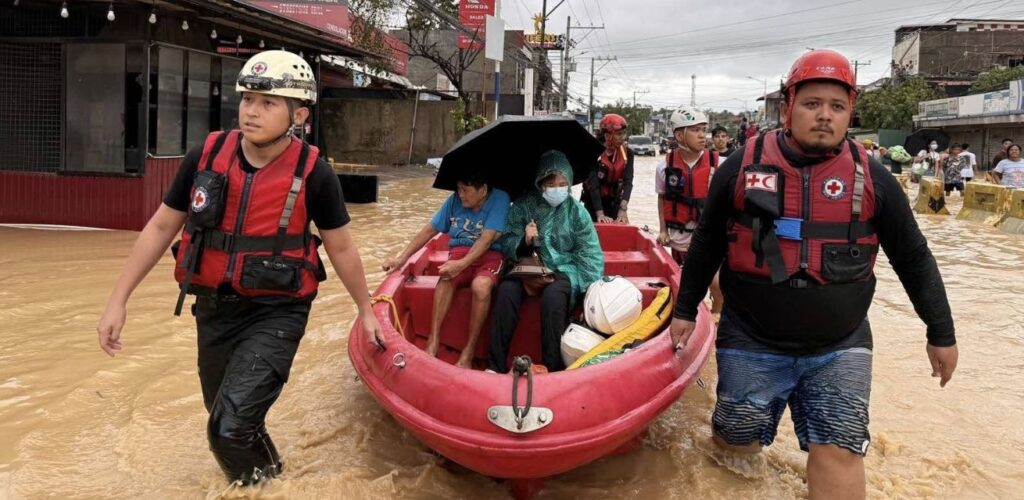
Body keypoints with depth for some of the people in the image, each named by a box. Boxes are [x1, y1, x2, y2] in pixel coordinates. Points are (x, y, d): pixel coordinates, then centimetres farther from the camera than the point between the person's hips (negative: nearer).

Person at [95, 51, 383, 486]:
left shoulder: (313, 174, -15)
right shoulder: (205, 156, -8)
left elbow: (341, 248, -1)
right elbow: (161, 227, 3)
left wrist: (366, 309, 9)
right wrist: (118, 299, 2)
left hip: (275, 313, -4)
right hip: (214, 308, 4)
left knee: (231, 430, -18)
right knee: (226, 418, 22)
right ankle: (262, 475, 53)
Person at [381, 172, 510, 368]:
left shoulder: (499, 199, -9)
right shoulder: (455, 200, 3)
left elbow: (487, 238, -19)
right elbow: (429, 230, 8)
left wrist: (462, 264, -32)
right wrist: (401, 259, 2)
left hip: (490, 255, -3)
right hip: (459, 254, 3)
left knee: (481, 286, -37)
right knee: (447, 277, -33)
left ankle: (468, 351, -26)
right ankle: (433, 341, -30)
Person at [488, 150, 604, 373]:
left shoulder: (576, 211, 1)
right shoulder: (523, 205, 2)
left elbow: (591, 255, 1)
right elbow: (507, 245, 0)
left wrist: (588, 290, -12)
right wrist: (524, 241, -22)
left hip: (564, 269, -1)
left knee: (553, 296, -35)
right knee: (506, 290, -29)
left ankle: (553, 367, -26)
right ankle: (496, 365, -23)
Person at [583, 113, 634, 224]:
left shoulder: (627, 153, -6)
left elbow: (628, 181, -17)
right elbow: (593, 185, -24)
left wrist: (622, 210, -33)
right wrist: (600, 214, -35)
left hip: (614, 202, 3)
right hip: (593, 202, -3)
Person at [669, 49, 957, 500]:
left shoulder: (872, 178, -2)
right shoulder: (742, 168, -4)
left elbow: (913, 259, 8)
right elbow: (707, 245, 7)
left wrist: (941, 333, 11)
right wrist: (685, 309, 11)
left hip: (840, 349, 1)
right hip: (751, 344, 0)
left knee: (838, 453, -5)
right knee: (739, 443, 11)